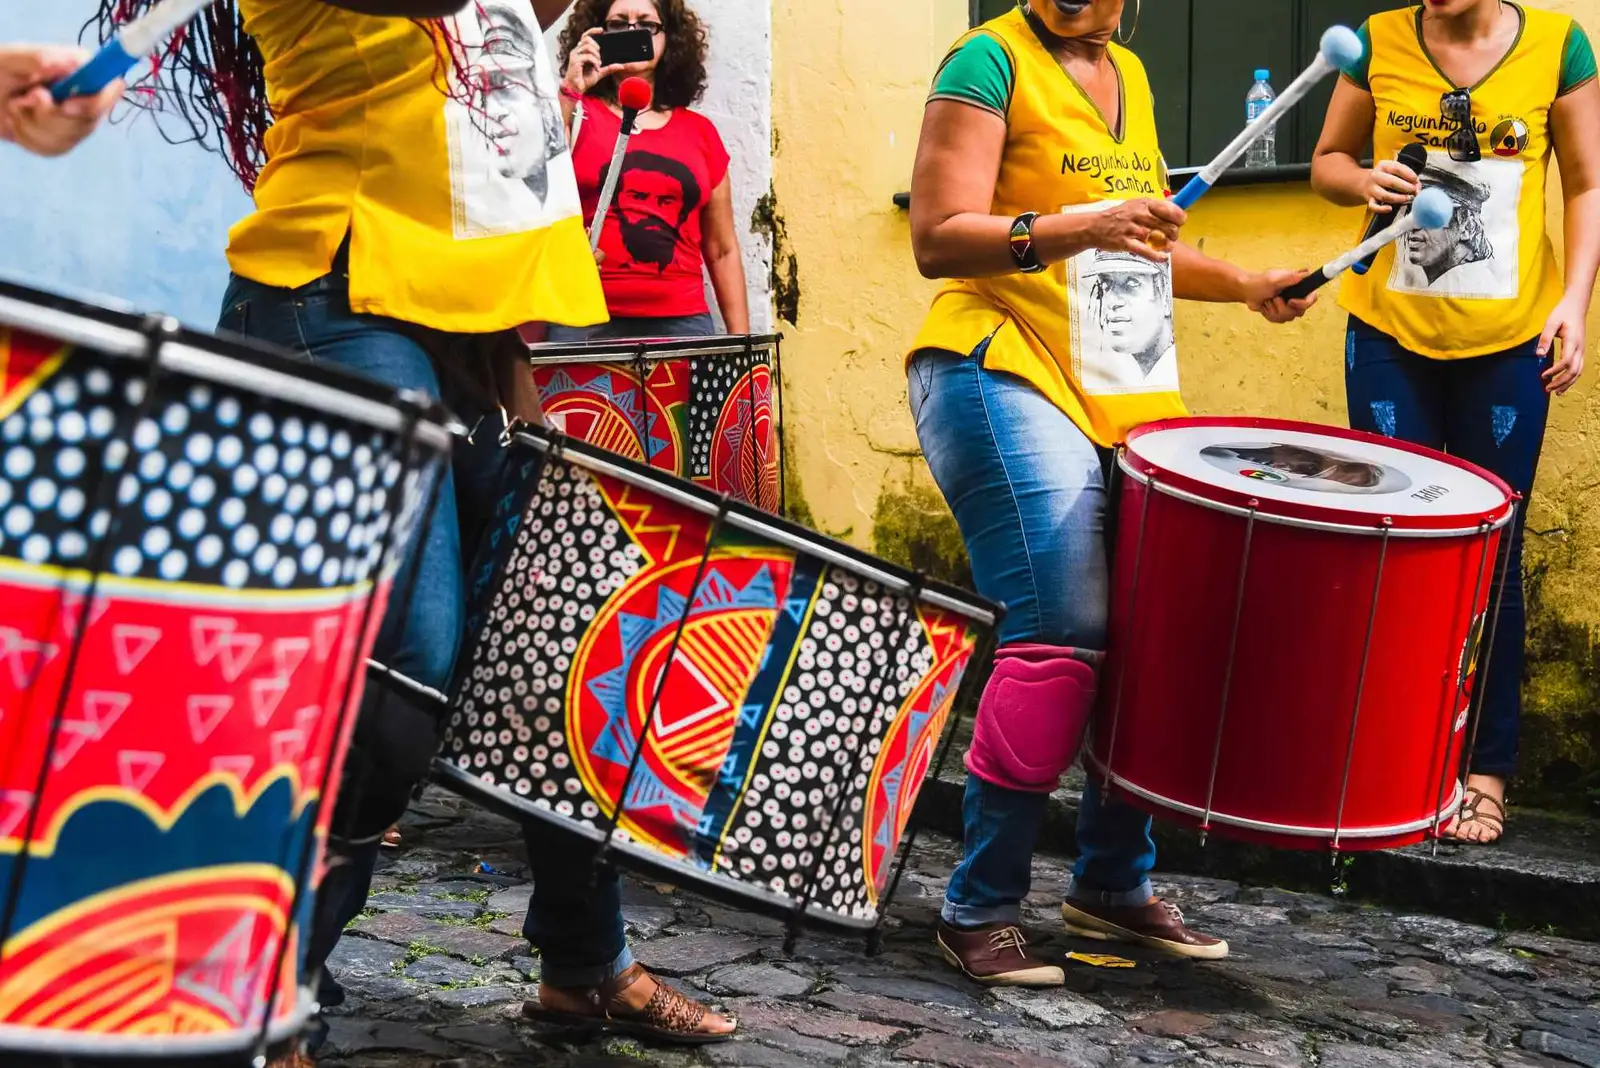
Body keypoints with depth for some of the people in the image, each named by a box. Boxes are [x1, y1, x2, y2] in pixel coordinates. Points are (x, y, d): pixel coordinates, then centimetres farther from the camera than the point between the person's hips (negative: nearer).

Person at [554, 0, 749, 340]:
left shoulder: (699, 132, 13)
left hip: (681, 323, 2)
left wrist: (740, 341, 10)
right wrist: (570, 92, -9)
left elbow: (722, 249, 16)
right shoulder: (575, 115, 8)